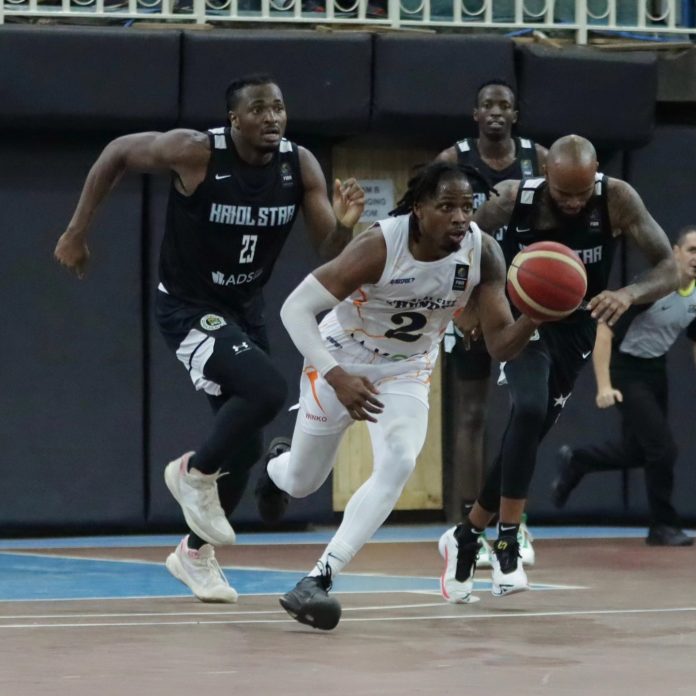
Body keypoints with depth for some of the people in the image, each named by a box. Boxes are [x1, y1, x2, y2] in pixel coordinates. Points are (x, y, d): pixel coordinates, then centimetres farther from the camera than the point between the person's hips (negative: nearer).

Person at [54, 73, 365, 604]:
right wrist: (78, 232, -6)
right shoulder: (196, 153, -24)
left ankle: (196, 553, 36)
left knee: (245, 443, 14)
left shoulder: (301, 166, -11)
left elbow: (330, 255, -7)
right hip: (189, 310, -6)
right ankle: (194, 473, -2)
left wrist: (345, 224, -30)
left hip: (246, 309, 6)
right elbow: (117, 153, -8)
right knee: (266, 388, -29)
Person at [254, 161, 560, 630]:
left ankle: (320, 578, -19)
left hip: (406, 372, 2)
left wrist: (533, 318, -41)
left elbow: (501, 345, -18)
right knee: (303, 483, 14)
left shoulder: (483, 253, -22)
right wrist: (337, 377, -41)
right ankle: (275, 465, 54)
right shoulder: (379, 246, -33)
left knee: (399, 464, -24)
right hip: (341, 363, -2)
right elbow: (296, 308, -31)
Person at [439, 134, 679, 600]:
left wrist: (629, 294, -39)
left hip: (574, 329, 2)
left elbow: (670, 268, -19)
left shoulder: (618, 200, -21)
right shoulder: (512, 199, -22)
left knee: (526, 438, 7)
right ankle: (507, 545, -20)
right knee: (529, 411, -29)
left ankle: (467, 536, 29)